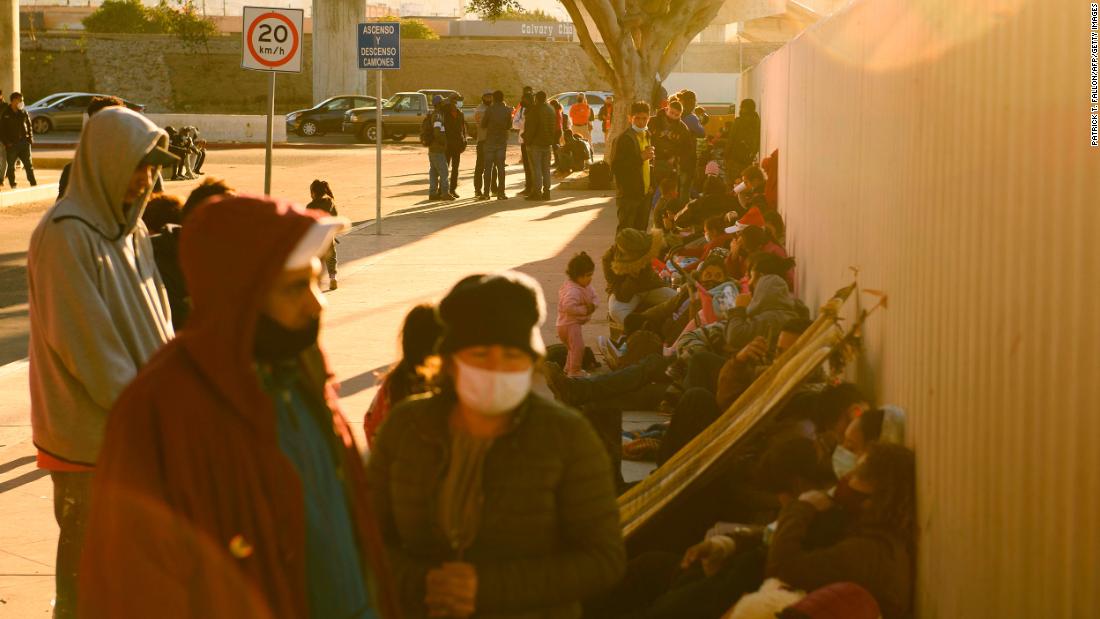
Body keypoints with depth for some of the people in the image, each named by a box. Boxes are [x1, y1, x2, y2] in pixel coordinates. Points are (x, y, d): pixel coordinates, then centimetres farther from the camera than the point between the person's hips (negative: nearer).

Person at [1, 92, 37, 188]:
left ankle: (33, 183, 7)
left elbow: (29, 126, 15)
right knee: (11, 165, 3)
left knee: (29, 164, 3)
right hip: (11, 143, -2)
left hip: (24, 142, 2)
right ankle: (12, 184, 12)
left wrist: (30, 138, 2)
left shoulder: (23, 112, 8)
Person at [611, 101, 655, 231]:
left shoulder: (647, 136, 14)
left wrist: (649, 157, 8)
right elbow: (615, 167, -19)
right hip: (629, 195, -7)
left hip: (645, 194, 7)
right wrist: (640, 158, -22)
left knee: (641, 231, 11)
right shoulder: (623, 138, -11)